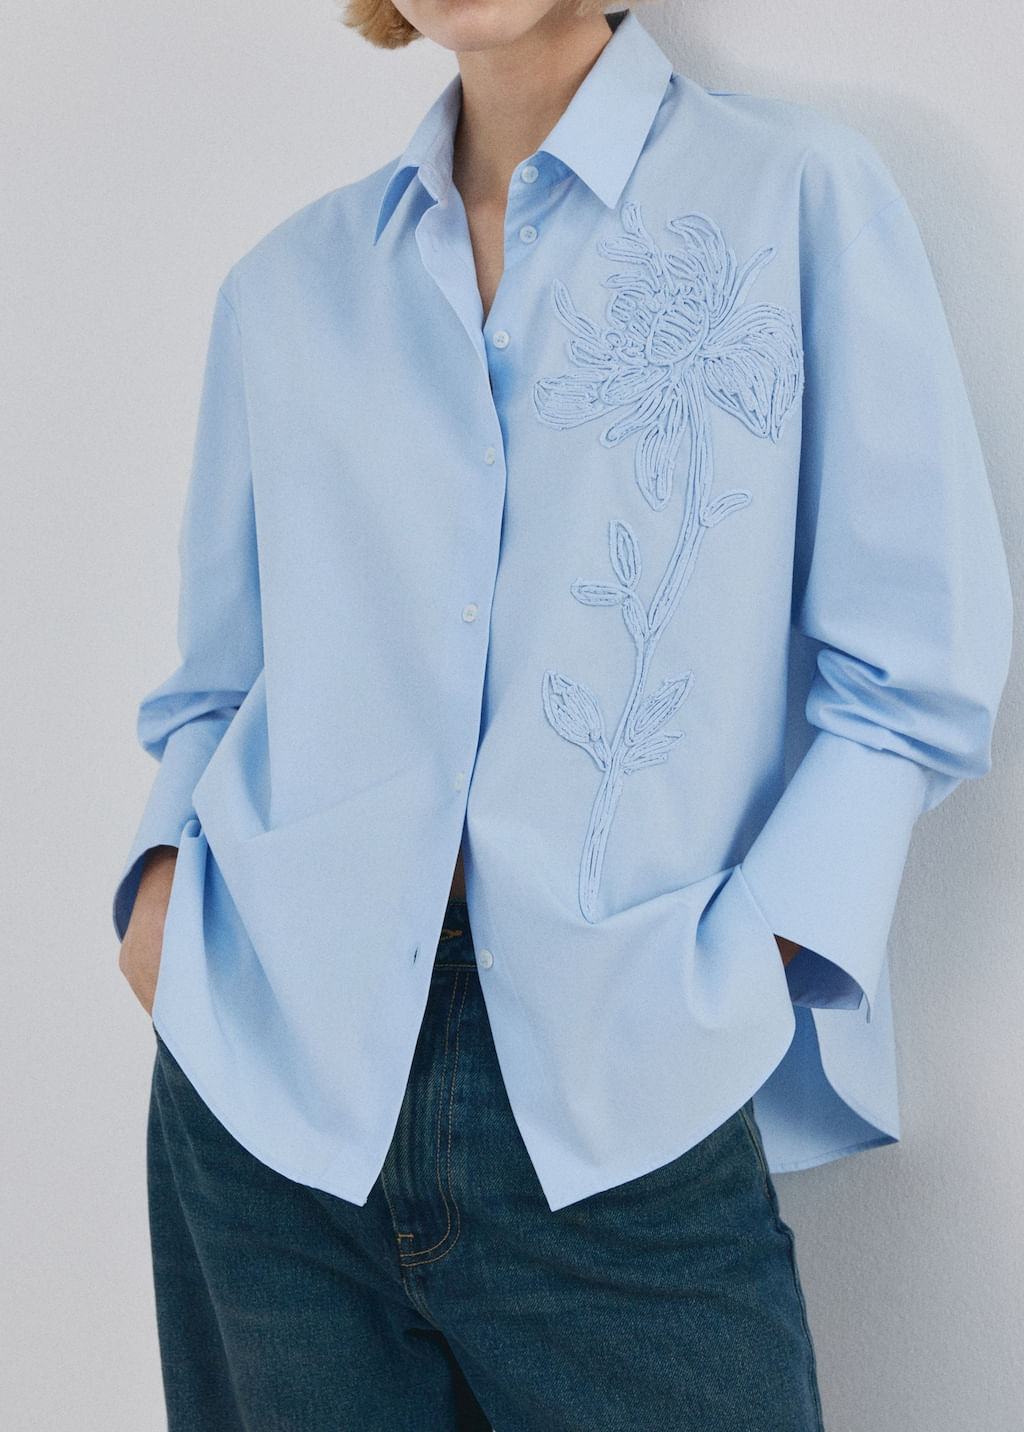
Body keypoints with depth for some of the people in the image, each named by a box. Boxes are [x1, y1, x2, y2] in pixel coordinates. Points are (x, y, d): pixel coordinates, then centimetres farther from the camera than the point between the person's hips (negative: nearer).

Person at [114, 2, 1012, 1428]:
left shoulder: (800, 191, 2)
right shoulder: (287, 286, 12)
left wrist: (732, 973, -13)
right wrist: (167, 870, -1)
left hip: (620, 1116, -3)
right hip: (273, 1086, 3)